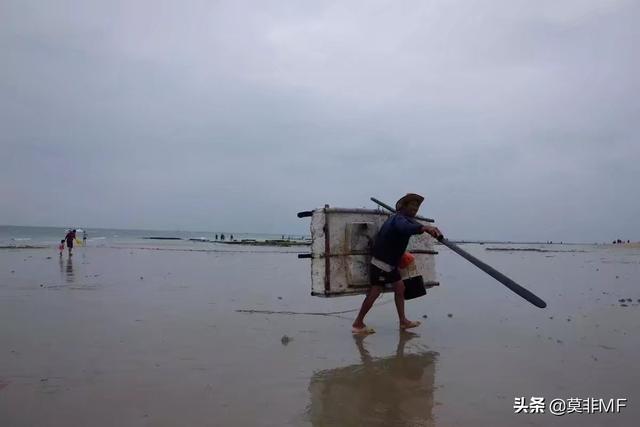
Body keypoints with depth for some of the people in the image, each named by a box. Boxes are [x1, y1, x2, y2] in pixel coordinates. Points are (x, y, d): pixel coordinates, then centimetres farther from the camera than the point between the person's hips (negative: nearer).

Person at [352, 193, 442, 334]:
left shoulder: (400, 218, 12)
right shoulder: (399, 219, -20)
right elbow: (405, 227, -44)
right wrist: (424, 227, -61)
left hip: (390, 262, 10)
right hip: (381, 262, -10)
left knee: (400, 288, 11)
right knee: (374, 292, -5)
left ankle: (403, 321, 18)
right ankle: (358, 324, 3)